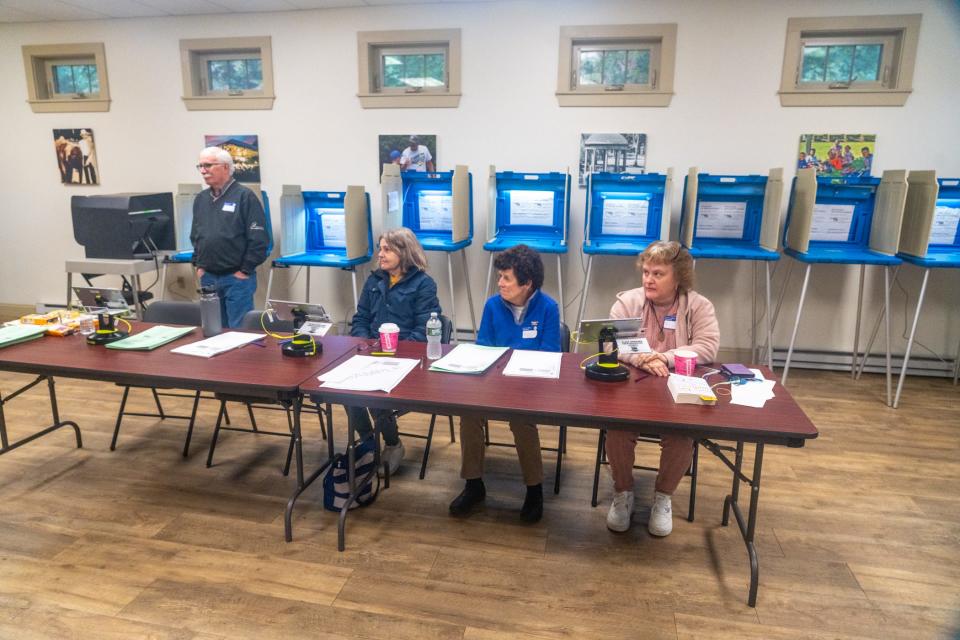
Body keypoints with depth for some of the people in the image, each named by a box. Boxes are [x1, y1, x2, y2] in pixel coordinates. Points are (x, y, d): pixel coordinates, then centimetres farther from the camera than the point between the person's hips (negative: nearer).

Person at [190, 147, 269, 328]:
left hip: (237, 278, -6)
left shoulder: (244, 196, -9)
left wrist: (245, 271, -12)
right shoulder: (200, 199, 12)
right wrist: (198, 265, 12)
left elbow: (259, 239, -13)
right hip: (208, 277, 6)